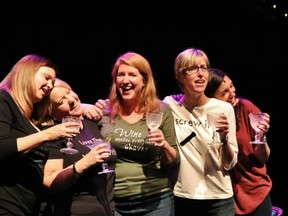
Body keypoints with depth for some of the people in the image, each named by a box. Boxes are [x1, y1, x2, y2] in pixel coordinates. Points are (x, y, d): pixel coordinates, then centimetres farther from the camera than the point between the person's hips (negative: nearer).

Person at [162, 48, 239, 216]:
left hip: (218, 198, 0)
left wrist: (224, 138, -22)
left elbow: (229, 164, -7)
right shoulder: (169, 105, -5)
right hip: (181, 196, 1)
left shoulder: (224, 108, -8)